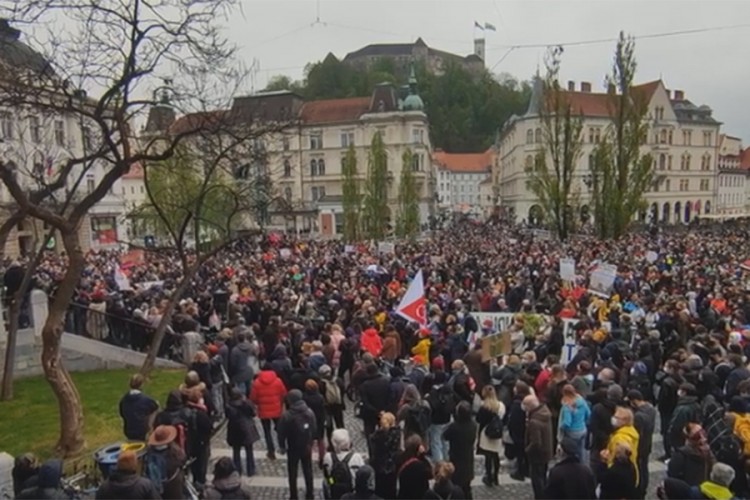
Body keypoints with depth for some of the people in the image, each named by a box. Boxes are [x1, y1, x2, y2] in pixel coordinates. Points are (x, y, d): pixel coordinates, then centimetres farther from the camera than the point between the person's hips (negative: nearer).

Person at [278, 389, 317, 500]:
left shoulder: (286, 415, -20)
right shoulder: (310, 412, -8)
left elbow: (281, 433, -13)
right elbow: (314, 429, 1)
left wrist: (282, 446, 3)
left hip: (293, 448, -3)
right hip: (307, 447, 3)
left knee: (292, 473, 12)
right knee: (308, 471, 17)